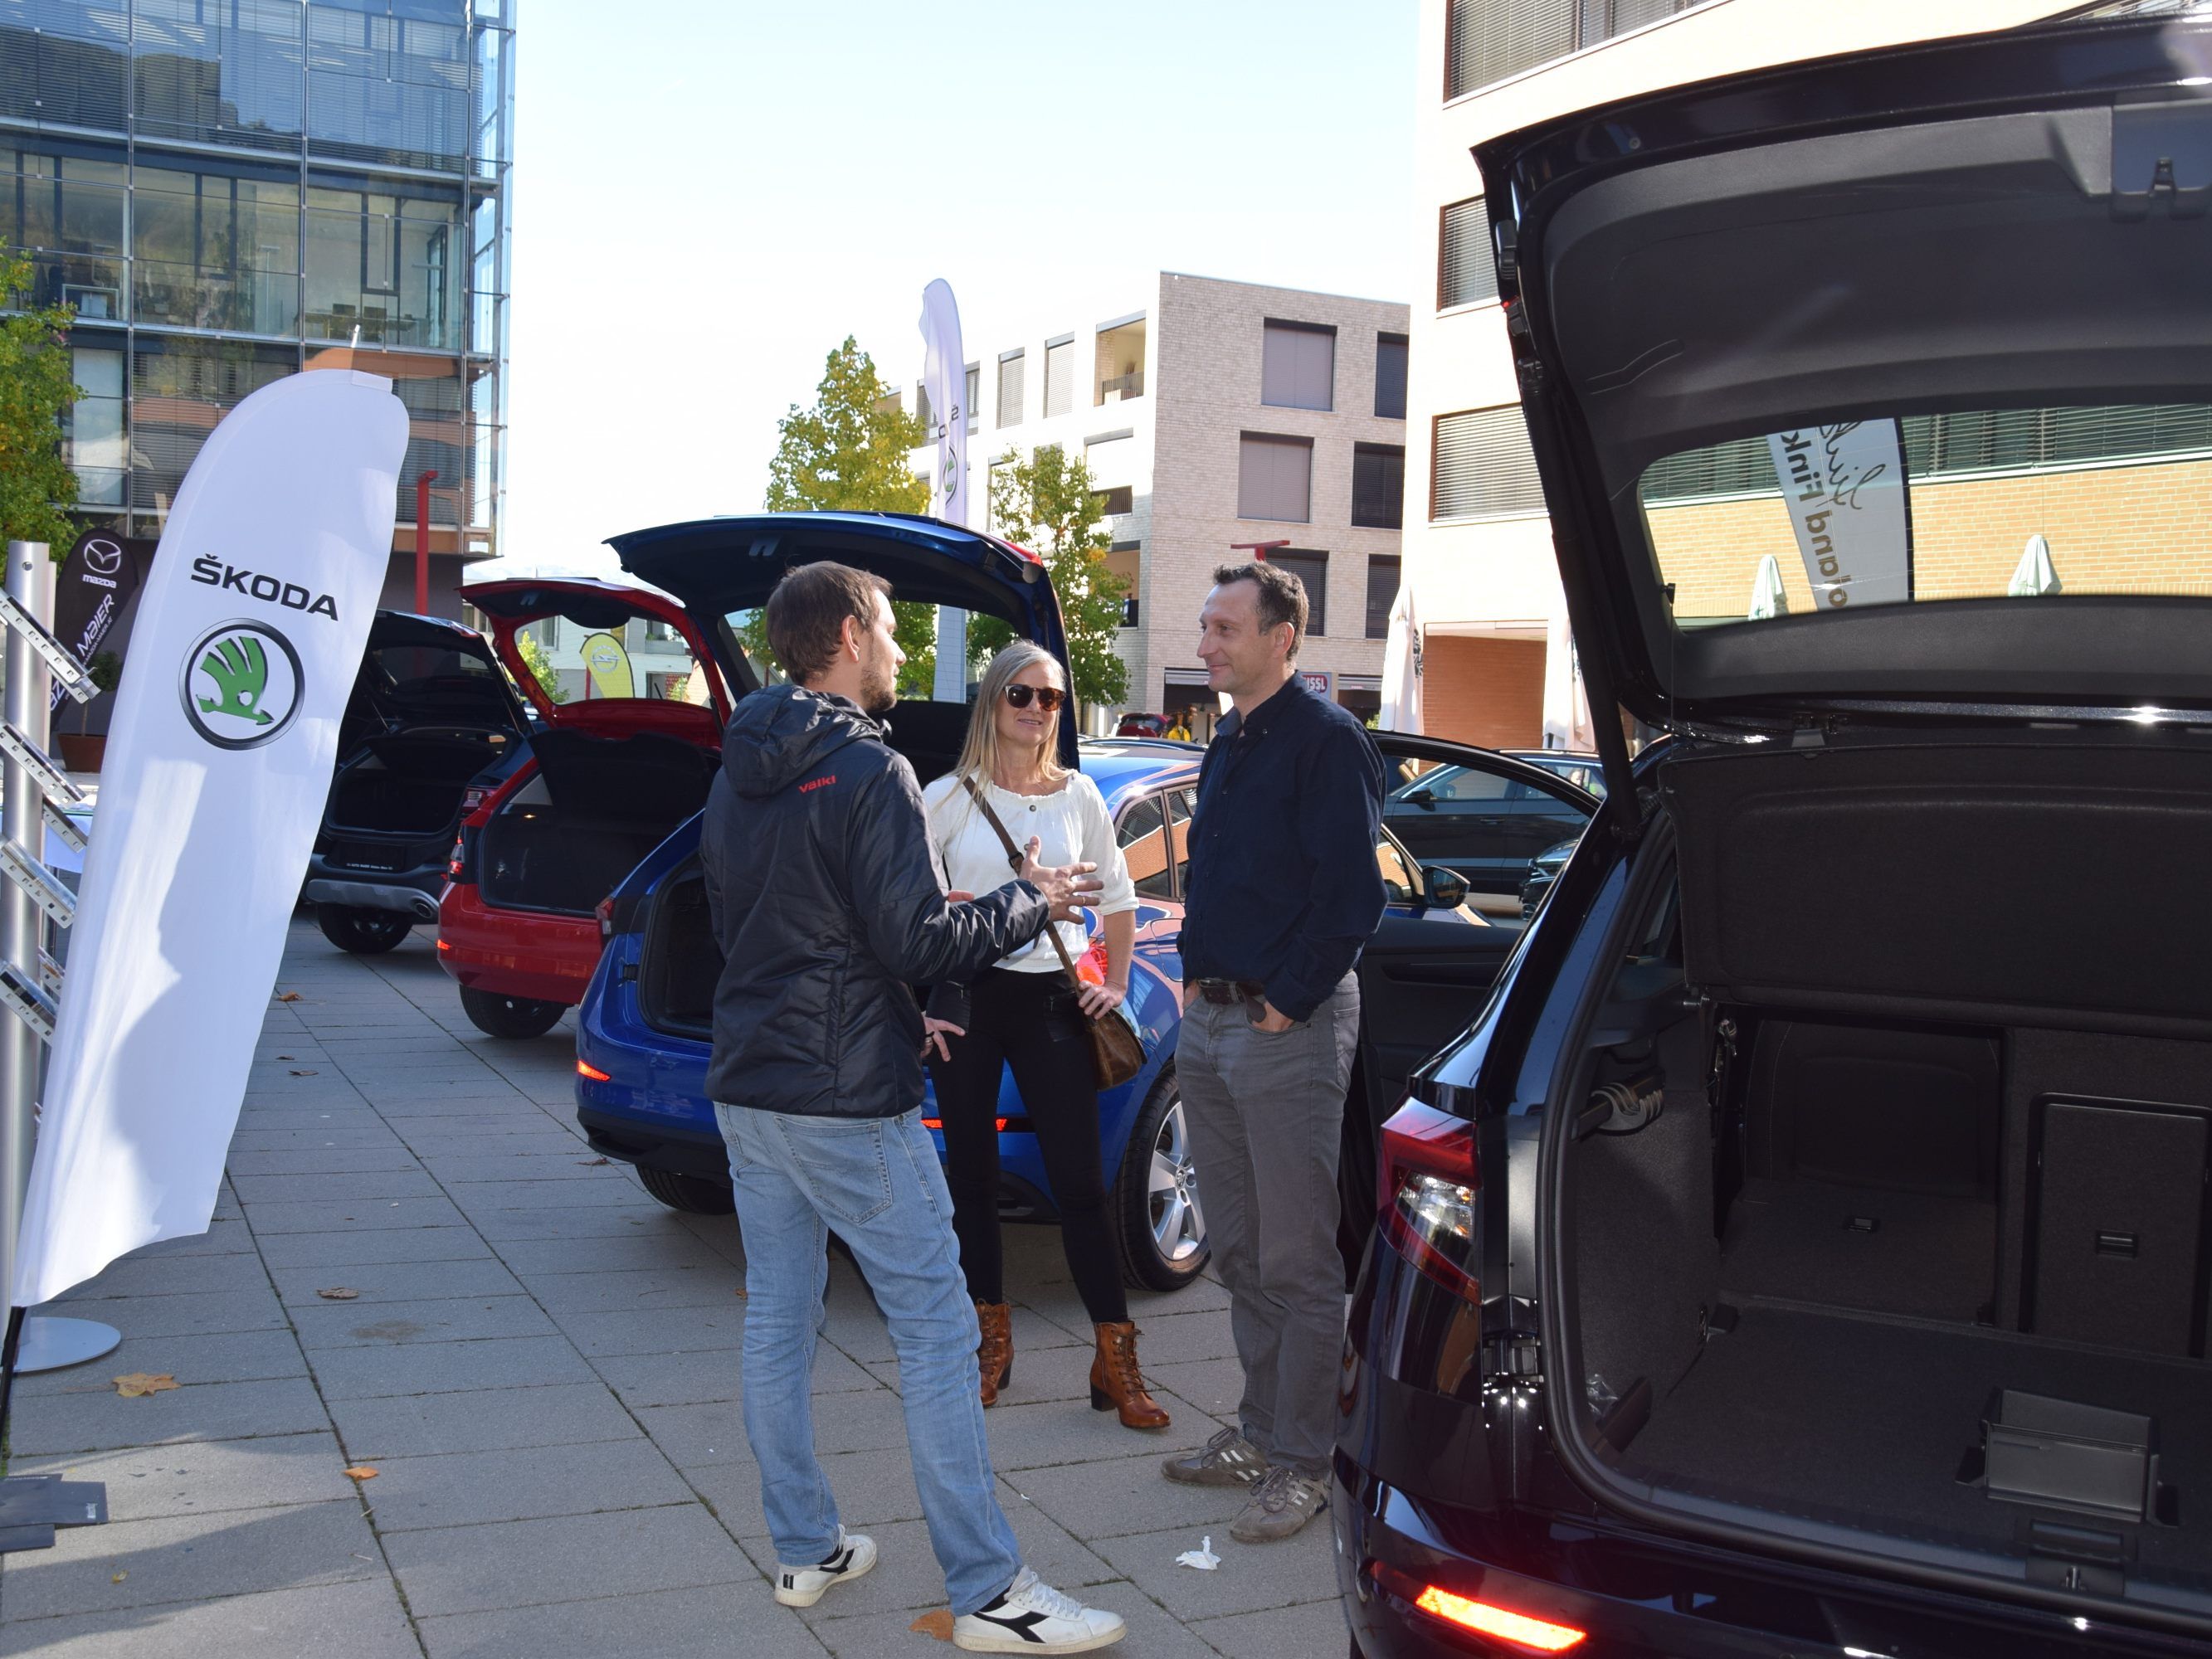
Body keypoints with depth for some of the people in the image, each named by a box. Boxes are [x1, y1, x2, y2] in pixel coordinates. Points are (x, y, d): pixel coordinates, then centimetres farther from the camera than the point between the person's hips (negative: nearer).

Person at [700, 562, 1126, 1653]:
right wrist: (1029, 901, -3)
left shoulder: (738, 774, 12)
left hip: (746, 1087, 9)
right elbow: (918, 943, -20)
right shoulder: (867, 773, -16)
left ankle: (804, 1552, 24)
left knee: (775, 1323, 14)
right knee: (937, 1330, -3)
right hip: (847, 1101, -9)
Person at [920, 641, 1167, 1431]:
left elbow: (1117, 897, 17)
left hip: (1052, 1002, 1)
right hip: (967, 1000, 0)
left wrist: (1116, 983, 8)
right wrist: (912, 1004, -6)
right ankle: (993, 1341, 23)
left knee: (1080, 1184, -3)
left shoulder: (1078, 795, 7)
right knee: (972, 1175, 8)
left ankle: (1116, 1363, 3)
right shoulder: (949, 797, 0)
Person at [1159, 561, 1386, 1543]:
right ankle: (1260, 1433, 26)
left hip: (1288, 1029, -9)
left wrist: (1285, 1003, -15)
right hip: (1211, 1023, 9)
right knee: (1238, 1252, 15)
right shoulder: (1229, 745, 16)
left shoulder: (1328, 741, -11)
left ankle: (1300, 1464, 7)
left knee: (1296, 1260, -2)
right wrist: (1197, 976, 12)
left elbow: (1351, 897, -17)